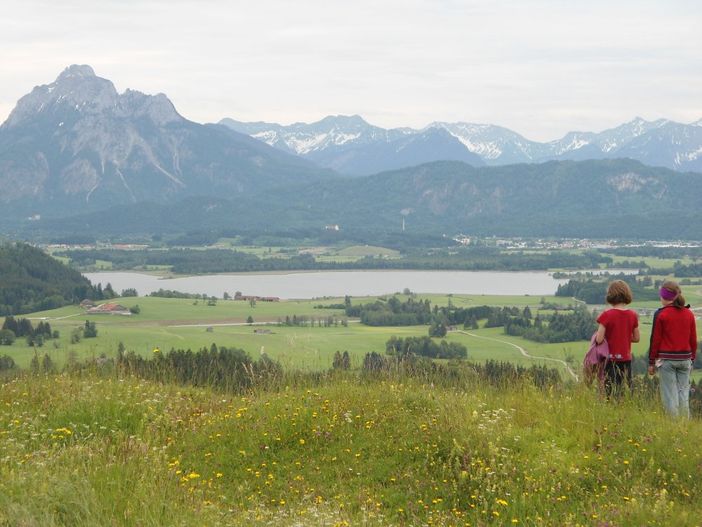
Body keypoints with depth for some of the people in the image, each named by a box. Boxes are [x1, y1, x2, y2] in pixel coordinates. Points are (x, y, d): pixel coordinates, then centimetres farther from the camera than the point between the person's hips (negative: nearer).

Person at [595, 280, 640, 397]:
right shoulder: (632, 315, 1)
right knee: (626, 391, 10)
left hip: (610, 358, -4)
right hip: (626, 359, 4)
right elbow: (636, 338, 9)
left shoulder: (606, 315, -13)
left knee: (611, 392, -1)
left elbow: (599, 339, -16)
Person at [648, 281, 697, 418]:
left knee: (670, 395, 0)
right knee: (684, 392, 9)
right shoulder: (689, 314, 5)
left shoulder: (660, 314, -8)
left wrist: (651, 362, 1)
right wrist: (692, 358, 21)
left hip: (666, 359, -4)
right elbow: (693, 339, 10)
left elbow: (655, 340, -6)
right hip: (685, 359, 4)